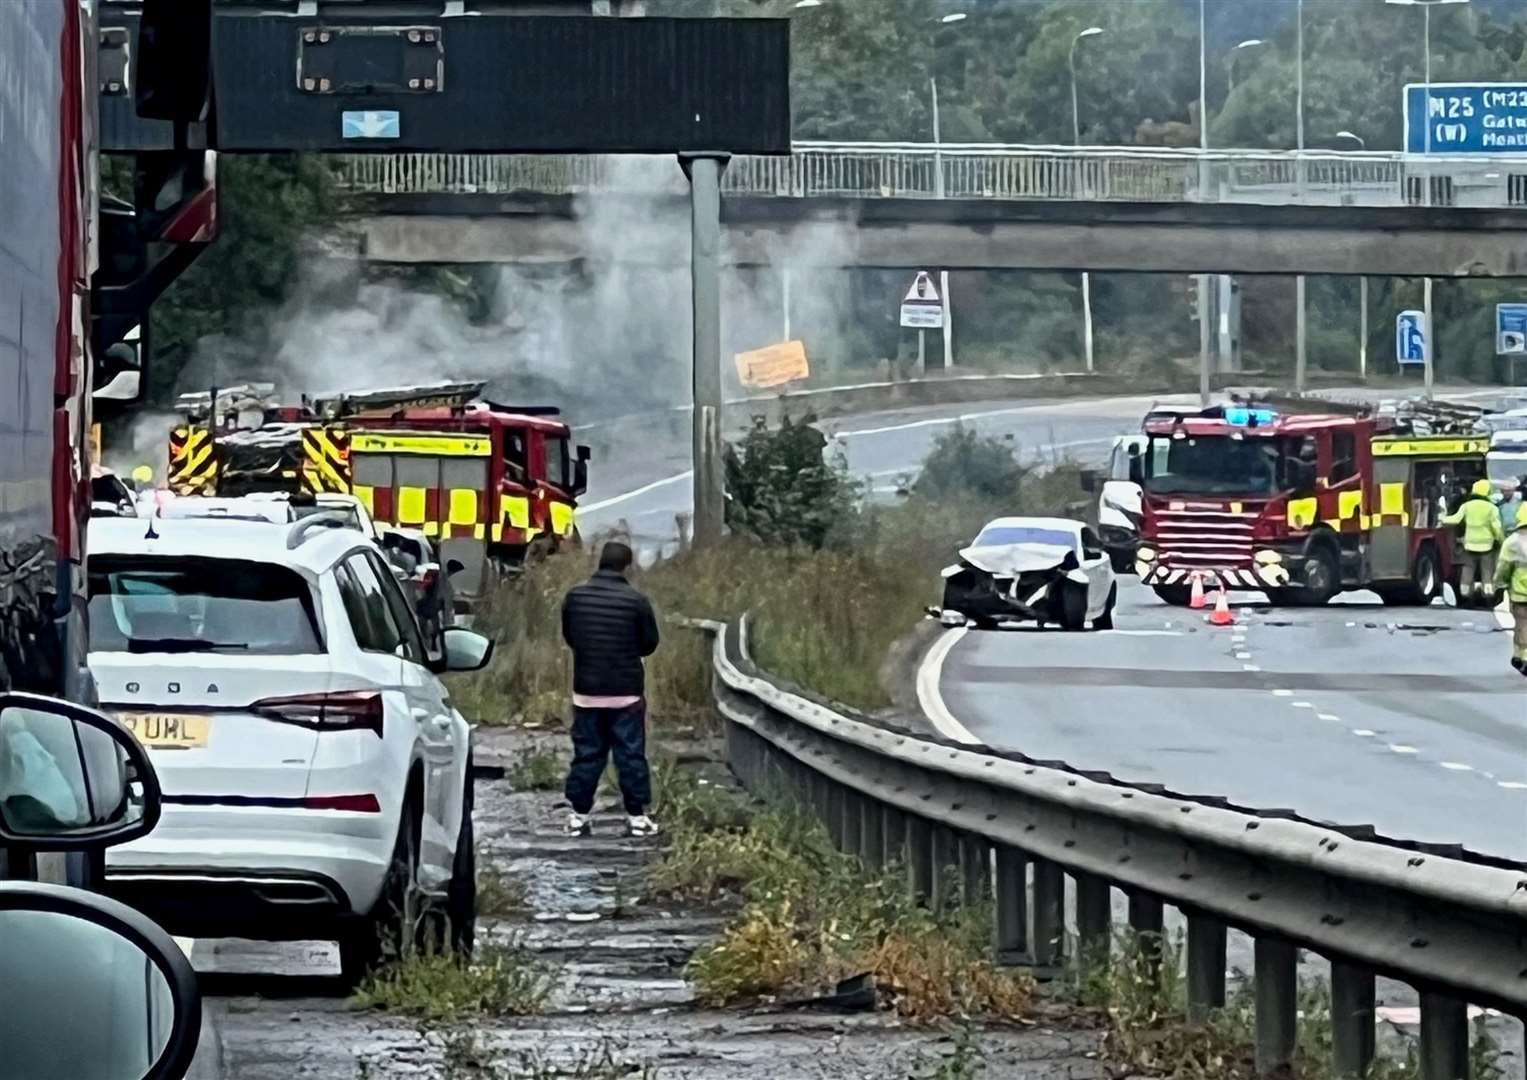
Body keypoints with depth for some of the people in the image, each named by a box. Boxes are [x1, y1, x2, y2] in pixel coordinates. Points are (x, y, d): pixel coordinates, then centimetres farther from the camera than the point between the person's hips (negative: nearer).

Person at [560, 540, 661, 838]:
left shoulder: (575, 596, -3)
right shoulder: (636, 601, -12)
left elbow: (568, 637, 9)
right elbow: (649, 643, -1)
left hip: (586, 691, 3)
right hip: (626, 691, -3)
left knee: (586, 754, 9)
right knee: (631, 755, 4)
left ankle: (579, 816, 10)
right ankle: (636, 816, 6)